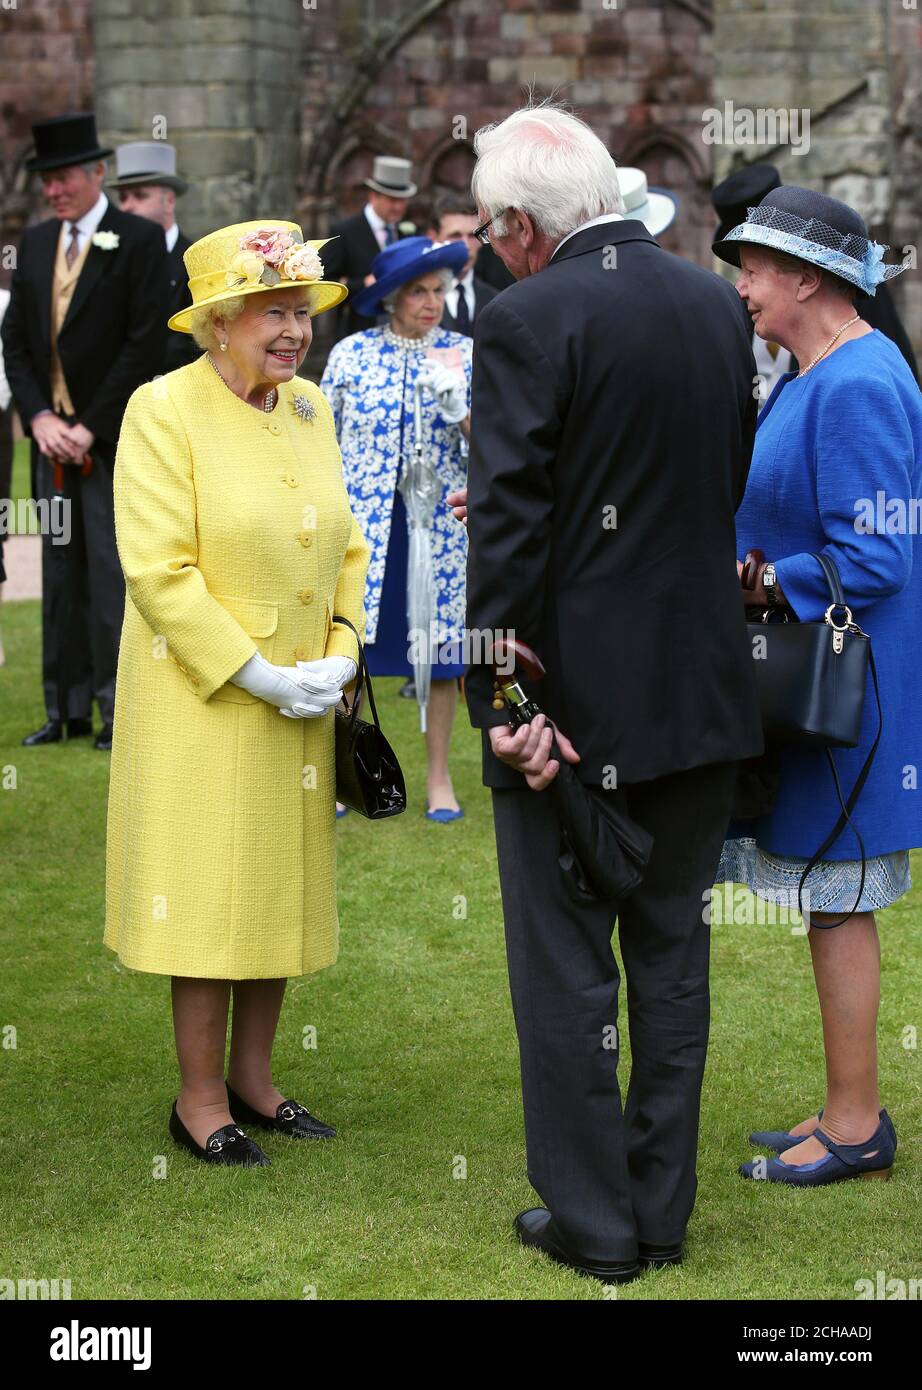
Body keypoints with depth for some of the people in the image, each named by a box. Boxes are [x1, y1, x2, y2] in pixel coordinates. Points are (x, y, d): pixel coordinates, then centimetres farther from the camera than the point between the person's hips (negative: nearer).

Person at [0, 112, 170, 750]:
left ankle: (119, 709, 1)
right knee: (61, 572, 8)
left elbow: (146, 344, -11)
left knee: (112, 572, -5)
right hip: (52, 434, 6)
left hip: (114, 438, -6)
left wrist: (90, 428, -13)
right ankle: (67, 709, 14)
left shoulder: (140, 240, -5)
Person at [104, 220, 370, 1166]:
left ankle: (253, 1079, 26)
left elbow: (345, 547, 12)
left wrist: (340, 657, -3)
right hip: (204, 701, -6)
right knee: (209, 898, 1)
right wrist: (259, 677, -18)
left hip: (302, 708, 6)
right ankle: (200, 1100, 13)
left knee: (283, 890, 12)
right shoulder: (164, 410, -12)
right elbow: (158, 570, -18)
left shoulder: (311, 409, 8)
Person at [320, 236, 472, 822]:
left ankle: (439, 776, 18)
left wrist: (455, 403, -19)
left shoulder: (464, 354, 2)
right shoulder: (351, 353, 1)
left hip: (438, 525, 0)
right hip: (361, 524, 0)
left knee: (440, 644, 6)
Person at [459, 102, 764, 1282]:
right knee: (673, 952, 15)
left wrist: (505, 705, -17)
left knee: (565, 965, 6)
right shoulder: (716, 303, 4)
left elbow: (509, 532, -20)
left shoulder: (527, 322, -15)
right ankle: (662, 1208, 24)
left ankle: (592, 1222, 14)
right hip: (703, 690, 6)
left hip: (579, 699, -6)